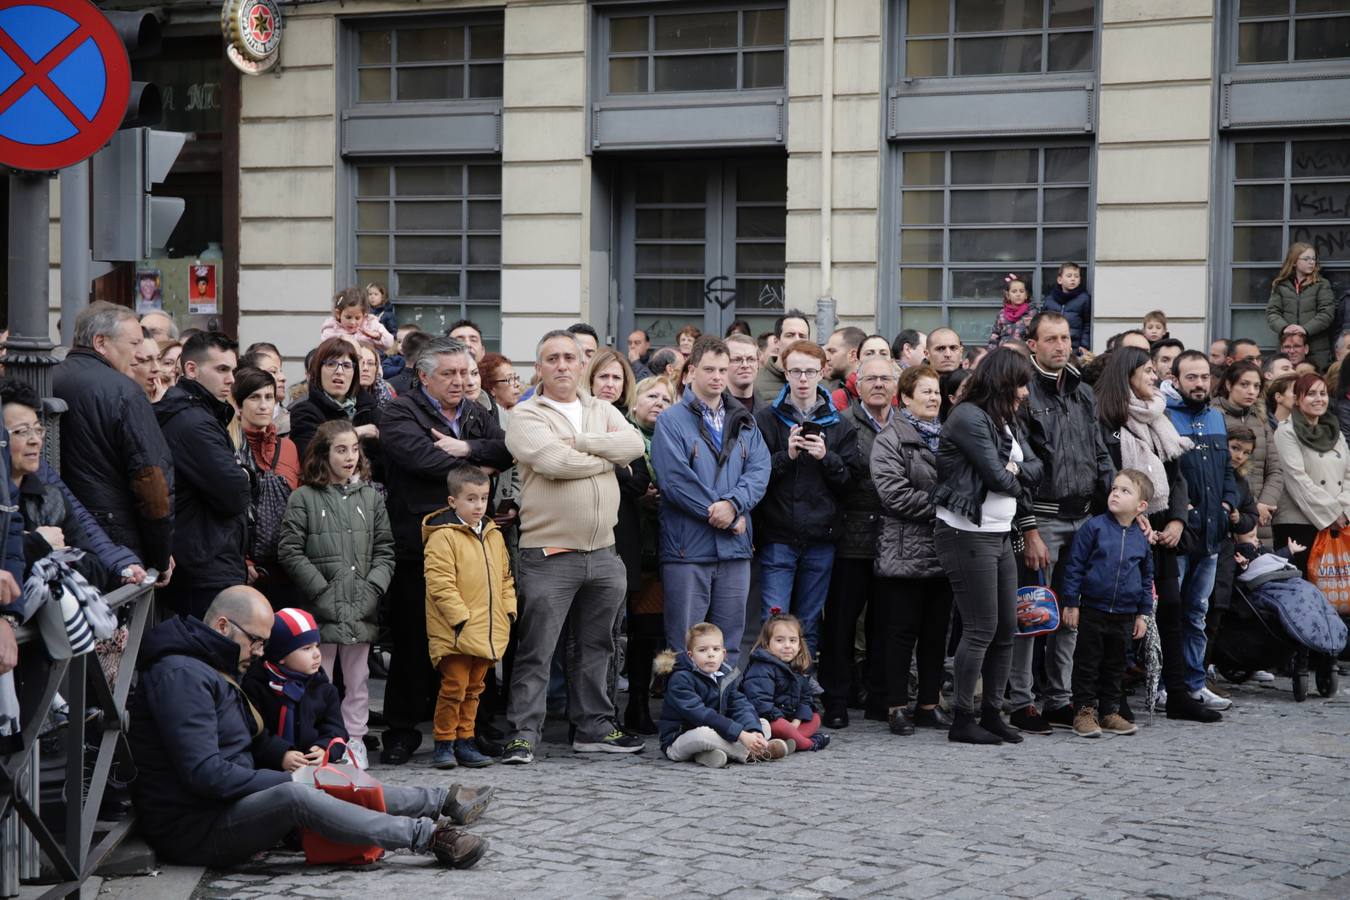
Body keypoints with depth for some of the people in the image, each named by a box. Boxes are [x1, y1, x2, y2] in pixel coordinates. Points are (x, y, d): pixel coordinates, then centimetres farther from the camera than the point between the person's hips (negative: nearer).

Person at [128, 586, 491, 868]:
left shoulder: (215, 670, 16)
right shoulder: (181, 676, -21)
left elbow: (253, 739, 24)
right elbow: (204, 774, -27)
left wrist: (287, 756, 3)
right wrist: (285, 779, -17)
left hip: (227, 806, 11)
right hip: (192, 829, -11)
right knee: (294, 795, -31)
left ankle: (442, 800, 20)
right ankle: (429, 836, -28)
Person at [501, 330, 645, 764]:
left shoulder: (602, 411, 14)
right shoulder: (525, 416, -3)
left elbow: (634, 443, -4)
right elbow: (555, 462, -19)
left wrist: (578, 442, -12)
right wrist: (606, 456, -4)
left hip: (603, 553, 5)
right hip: (550, 554, -5)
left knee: (596, 648, 15)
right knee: (535, 652, -3)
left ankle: (595, 727, 25)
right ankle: (523, 734, 2)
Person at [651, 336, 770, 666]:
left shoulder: (744, 422, 15)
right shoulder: (672, 421, -2)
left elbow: (759, 469, 1)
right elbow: (675, 480, -12)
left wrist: (733, 504, -18)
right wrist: (727, 518, -12)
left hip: (735, 550, 5)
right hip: (687, 549, -5)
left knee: (729, 647, 10)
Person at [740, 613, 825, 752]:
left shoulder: (800, 669, 11)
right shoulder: (762, 669, -18)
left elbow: (805, 698, 15)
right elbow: (759, 700, -28)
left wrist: (796, 722, -3)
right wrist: (781, 719, -24)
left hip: (788, 719, 10)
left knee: (815, 718, 6)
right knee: (778, 726, -37)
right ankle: (809, 743, -15)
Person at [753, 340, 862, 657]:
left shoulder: (839, 425, 8)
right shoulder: (766, 419, 1)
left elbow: (851, 480, 4)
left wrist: (827, 458, -11)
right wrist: (786, 455, -18)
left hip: (821, 540, 2)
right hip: (777, 538, -2)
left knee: (809, 625, 9)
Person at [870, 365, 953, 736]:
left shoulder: (946, 437, 17)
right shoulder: (890, 439, -4)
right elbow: (893, 493, -15)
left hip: (943, 551, 6)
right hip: (906, 549, -6)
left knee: (937, 632, 9)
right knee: (902, 632, -2)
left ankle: (929, 703, 17)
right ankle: (897, 706, 5)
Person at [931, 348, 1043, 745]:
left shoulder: (1008, 422, 16)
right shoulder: (969, 418, -14)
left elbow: (1035, 469, 10)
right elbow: (998, 477, -18)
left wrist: (1014, 469, -10)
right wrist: (1016, 479, 3)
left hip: (1000, 535, 9)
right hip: (967, 535, -9)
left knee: (1007, 628, 9)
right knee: (981, 629, -7)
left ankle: (992, 713, 17)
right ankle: (962, 720, -1)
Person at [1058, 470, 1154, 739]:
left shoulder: (1141, 539, 4)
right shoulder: (1094, 527, -7)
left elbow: (1147, 578, 13)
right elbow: (1075, 565, -5)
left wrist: (1143, 613, 10)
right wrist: (1071, 603, -8)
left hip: (1125, 615, 4)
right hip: (1092, 610, -4)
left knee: (1115, 666, 12)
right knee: (1087, 664, 2)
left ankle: (1109, 712, 22)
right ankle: (1084, 711, 10)